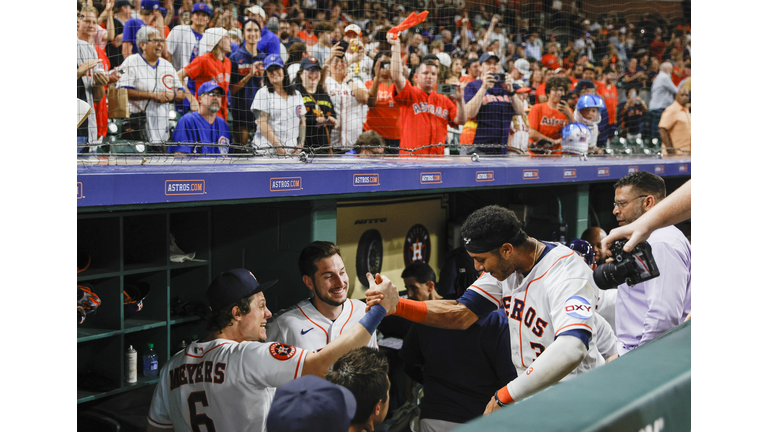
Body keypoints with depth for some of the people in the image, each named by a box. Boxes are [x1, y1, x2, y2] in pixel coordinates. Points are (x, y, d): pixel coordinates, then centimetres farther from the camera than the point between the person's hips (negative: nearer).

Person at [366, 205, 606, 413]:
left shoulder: (567, 274, -23)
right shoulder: (505, 265, 1)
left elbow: (571, 350, -36)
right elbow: (461, 315, 1)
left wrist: (505, 396, -35)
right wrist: (396, 305, -11)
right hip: (532, 388, 6)